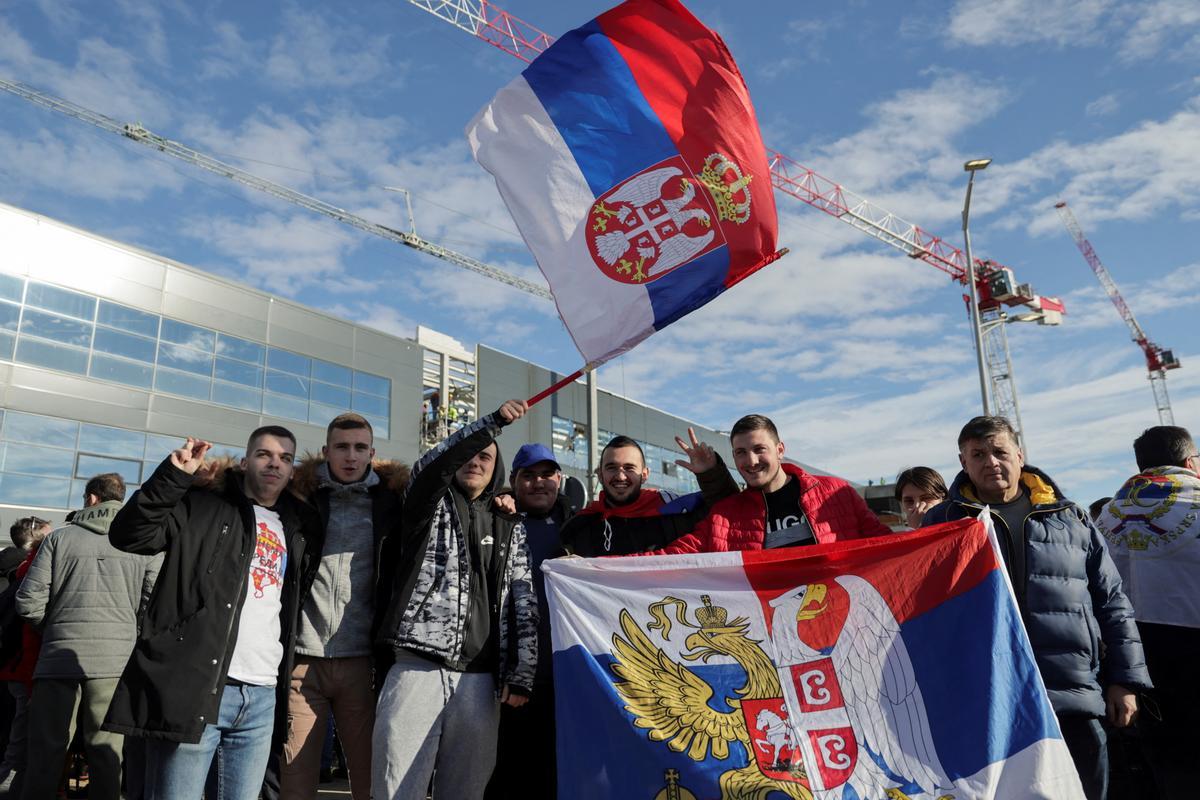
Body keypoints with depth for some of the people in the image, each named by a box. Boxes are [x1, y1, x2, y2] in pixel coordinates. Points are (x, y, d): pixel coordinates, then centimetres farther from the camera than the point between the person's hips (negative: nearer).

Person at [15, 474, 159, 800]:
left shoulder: (60, 537, 8)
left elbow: (28, 602, 3)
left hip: (59, 658, 1)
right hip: (116, 661, 0)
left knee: (46, 758, 9)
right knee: (107, 758, 5)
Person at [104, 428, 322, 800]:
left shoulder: (299, 528, 18)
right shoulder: (202, 506, 5)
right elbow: (129, 535, -6)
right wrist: (174, 475, -15)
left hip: (263, 698, 5)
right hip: (193, 685, -4)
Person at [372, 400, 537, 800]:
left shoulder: (510, 527, 16)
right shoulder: (431, 505, 11)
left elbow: (524, 603, 11)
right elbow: (430, 465, -12)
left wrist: (520, 675, 1)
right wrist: (493, 421, -22)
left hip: (479, 680, 2)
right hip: (417, 671, -2)